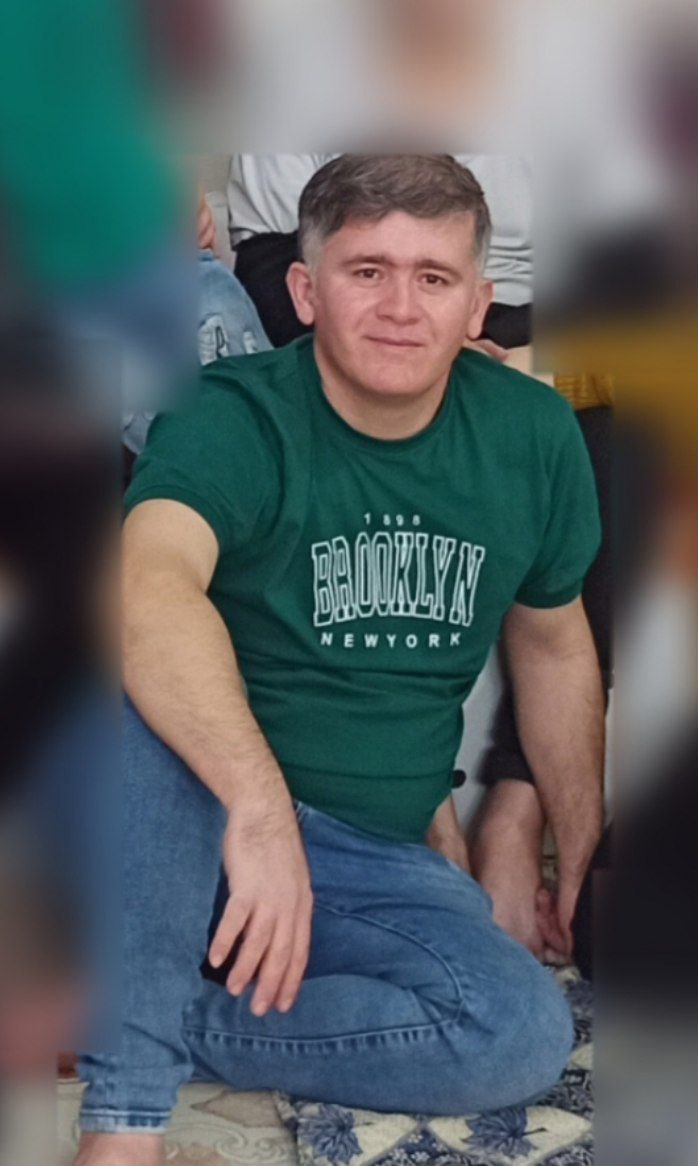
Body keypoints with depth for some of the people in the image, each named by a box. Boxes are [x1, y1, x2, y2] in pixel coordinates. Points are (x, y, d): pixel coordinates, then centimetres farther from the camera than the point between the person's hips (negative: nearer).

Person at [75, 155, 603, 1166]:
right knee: (145, 702, -37)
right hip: (195, 824, -4)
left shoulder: (533, 435, 0)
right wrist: (262, 807, -51)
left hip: (380, 858, 4)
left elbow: (554, 645, 15)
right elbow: (151, 589, -38)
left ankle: (179, 1028, -13)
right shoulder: (236, 422, -16)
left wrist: (582, 858, 21)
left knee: (528, 1034, -23)